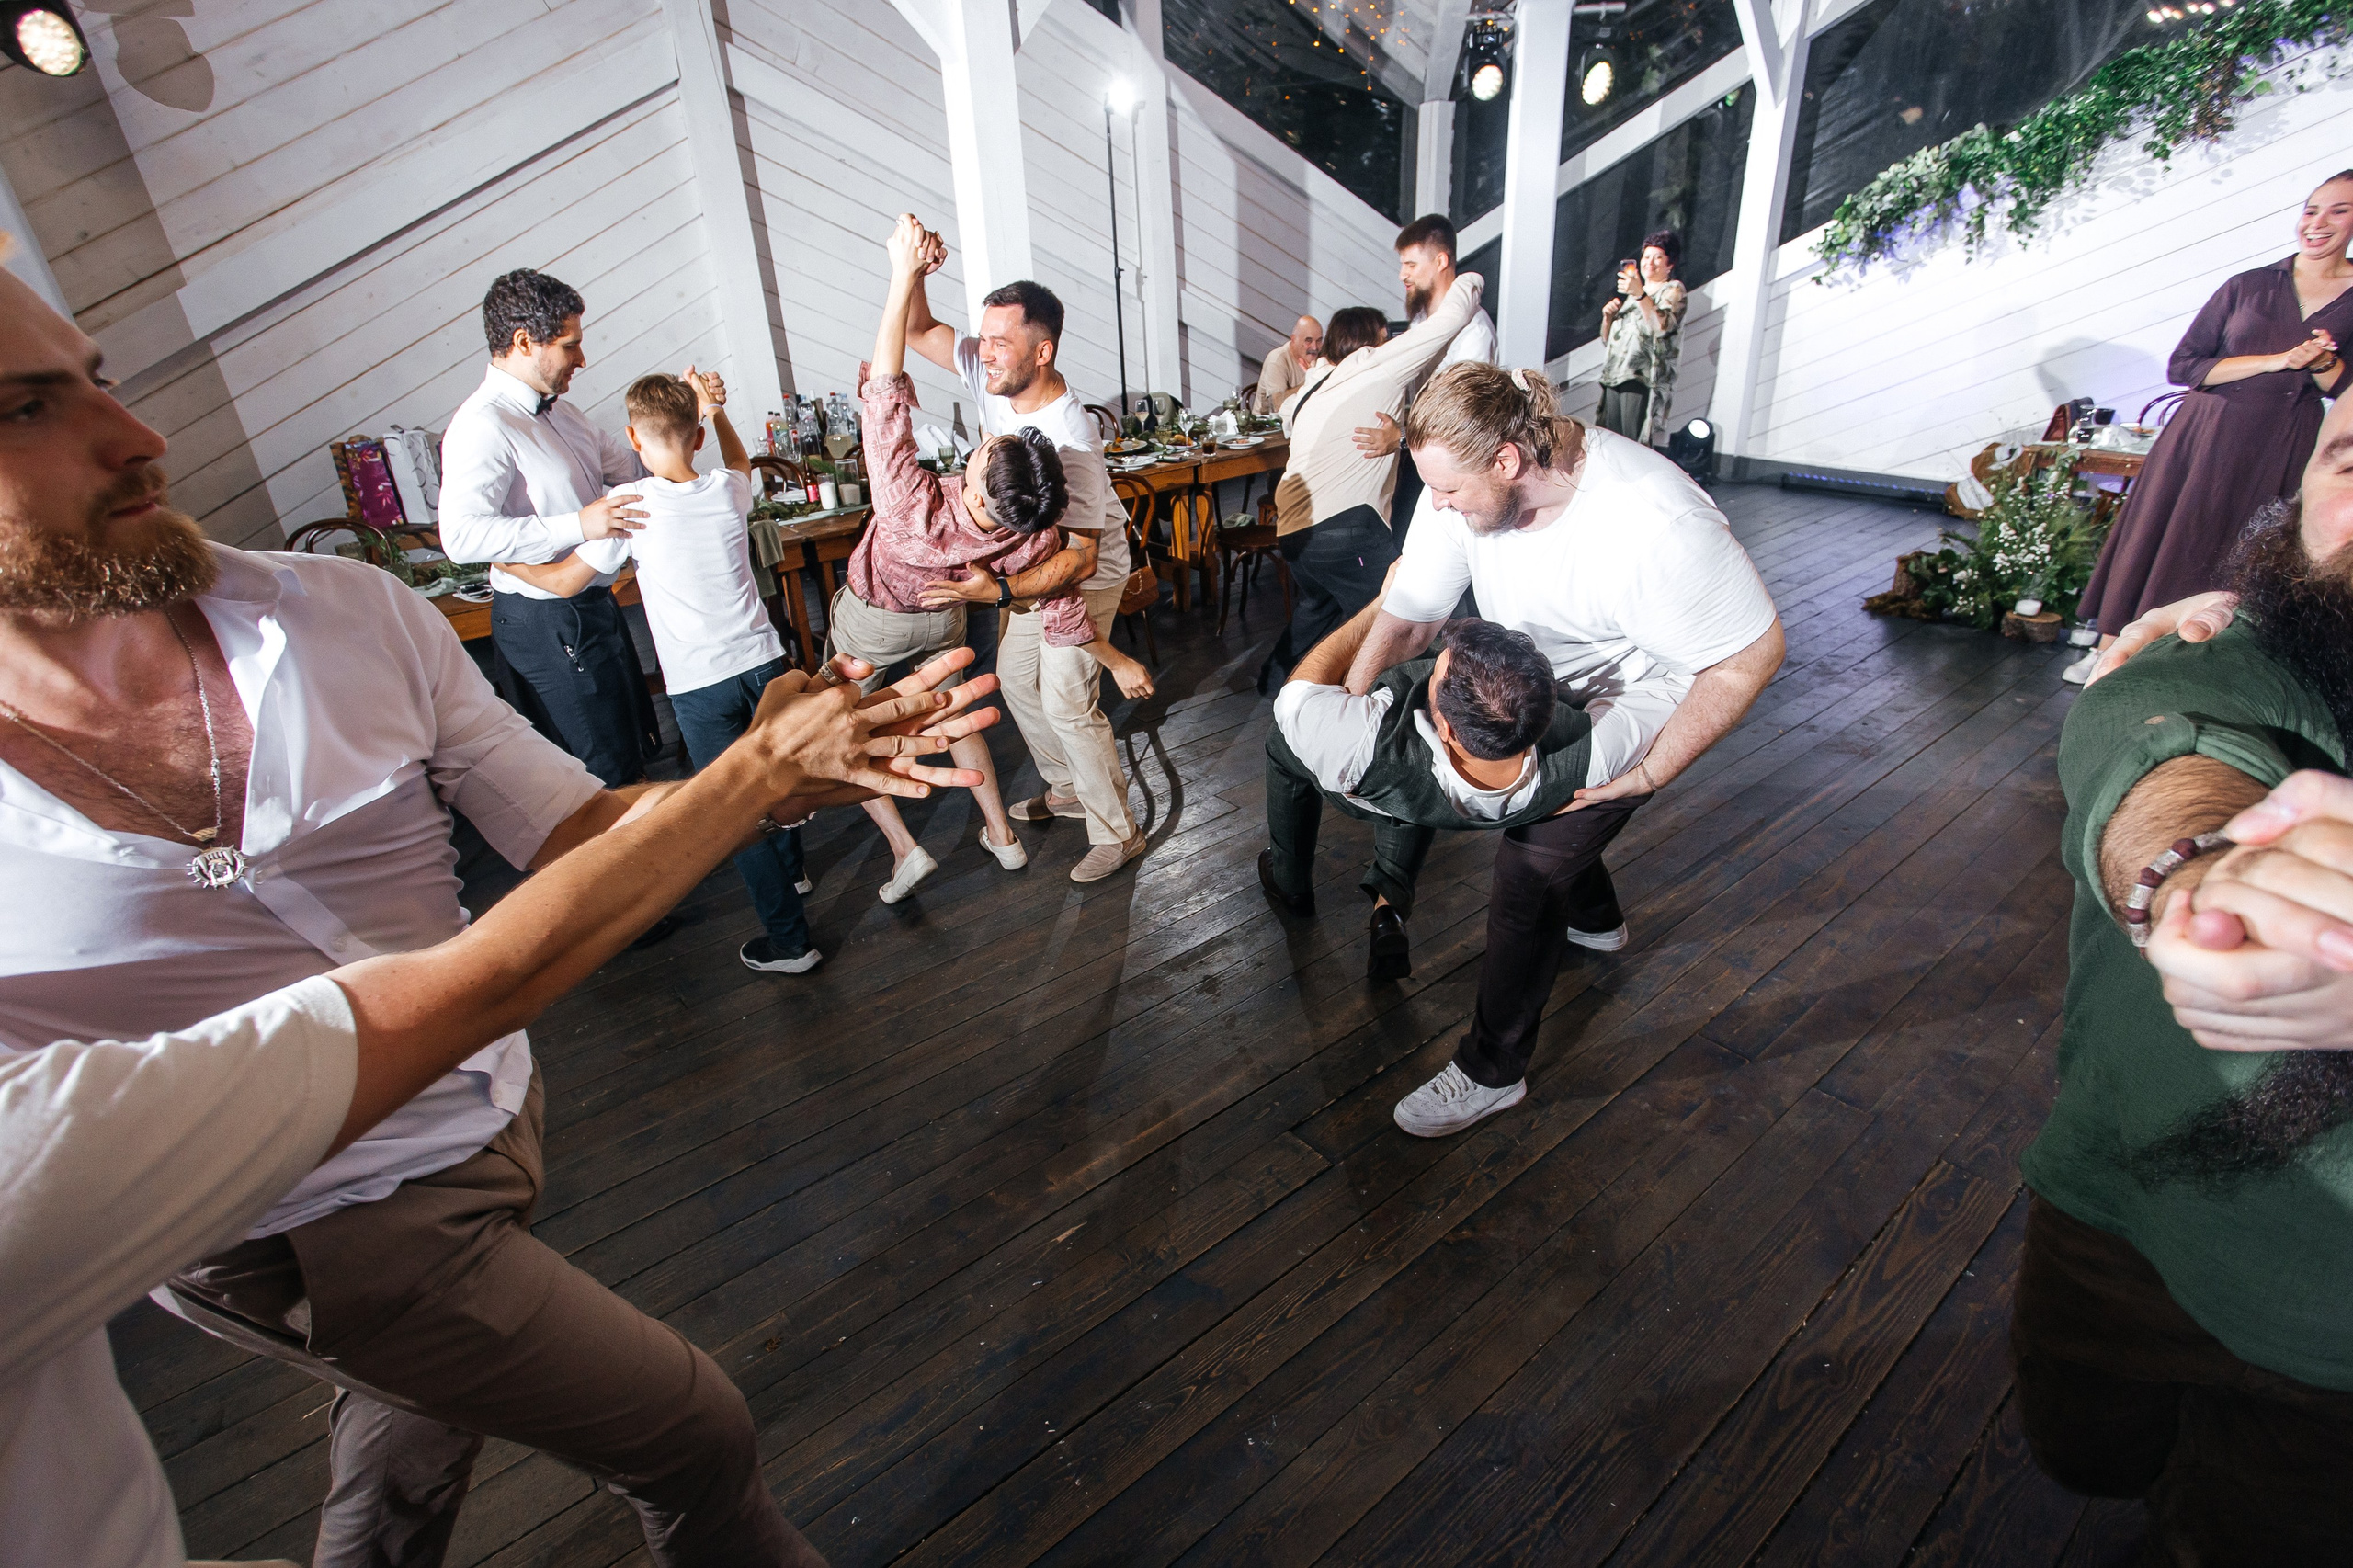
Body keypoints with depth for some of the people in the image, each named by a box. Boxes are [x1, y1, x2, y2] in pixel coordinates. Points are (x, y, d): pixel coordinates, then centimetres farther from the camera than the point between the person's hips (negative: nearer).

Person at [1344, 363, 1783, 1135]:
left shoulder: (1657, 526, -39)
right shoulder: (1465, 482, -21)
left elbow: (1750, 655, -28)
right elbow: (1407, 616, -12)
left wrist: (1648, 773, -29)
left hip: (1645, 691, -7)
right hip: (1540, 676, 7)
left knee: (1532, 861, -14)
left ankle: (1492, 1070, 4)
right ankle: (1595, 919, 57)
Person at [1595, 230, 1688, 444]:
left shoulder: (1674, 291, 8)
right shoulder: (1632, 293, 29)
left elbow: (1662, 327, -13)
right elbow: (1607, 339, 29)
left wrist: (1640, 295, -21)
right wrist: (1608, 316, 9)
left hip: (1643, 378, -6)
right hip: (1614, 376, 6)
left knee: (1635, 445, -18)